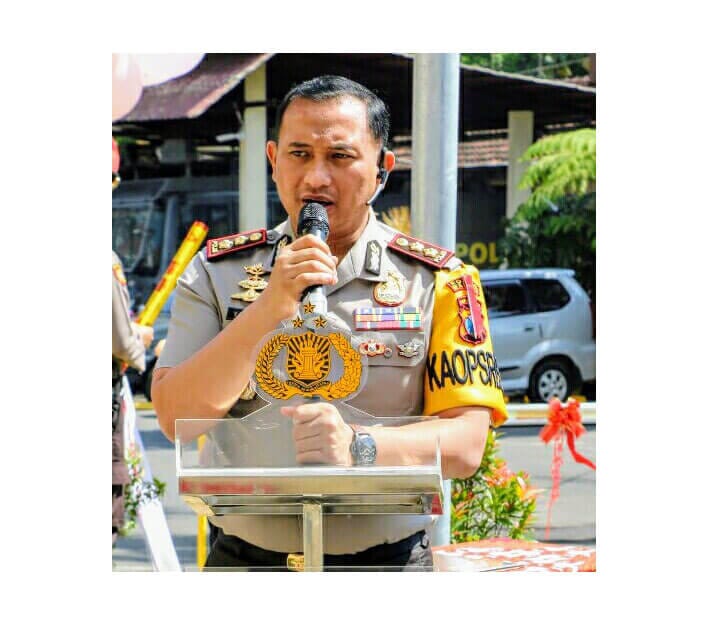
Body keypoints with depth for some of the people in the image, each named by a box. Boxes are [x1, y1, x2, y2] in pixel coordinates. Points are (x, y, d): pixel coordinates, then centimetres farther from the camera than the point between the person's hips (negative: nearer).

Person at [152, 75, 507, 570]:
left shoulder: (438, 281, 9)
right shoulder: (218, 270, 13)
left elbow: (466, 443, 1)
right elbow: (176, 419, 1)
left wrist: (359, 447, -16)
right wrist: (269, 310, -9)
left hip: (386, 560, 0)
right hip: (245, 557, 1)